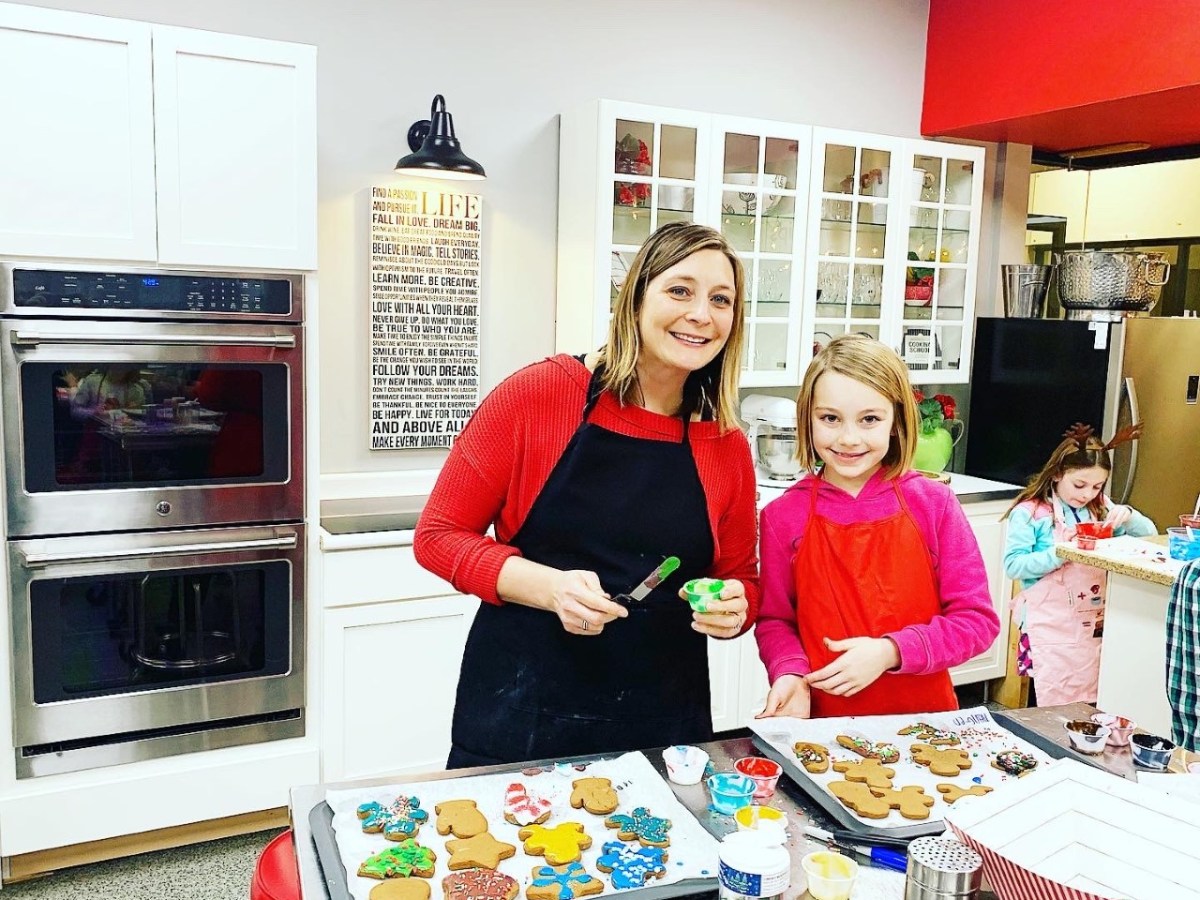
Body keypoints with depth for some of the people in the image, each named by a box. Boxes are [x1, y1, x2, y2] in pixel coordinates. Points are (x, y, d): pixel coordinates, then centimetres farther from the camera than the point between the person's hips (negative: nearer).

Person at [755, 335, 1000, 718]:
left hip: (924, 718, 1)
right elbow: (774, 621, 5)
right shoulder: (783, 515, -2)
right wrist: (791, 674, -14)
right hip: (822, 719, 0)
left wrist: (889, 652, -14)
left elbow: (976, 618, -2)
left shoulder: (933, 503, -3)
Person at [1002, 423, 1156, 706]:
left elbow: (1149, 533, 13)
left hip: (1096, 625, 6)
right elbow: (1013, 565, -12)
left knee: (1092, 709, 8)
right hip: (1051, 627, -5)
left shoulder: (1101, 508, 12)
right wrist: (1061, 554, -21)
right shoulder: (1029, 512, -6)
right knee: (1056, 711, -5)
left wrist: (1127, 515, -7)